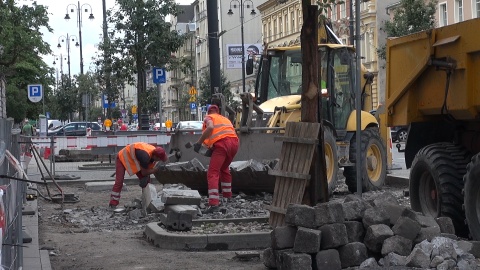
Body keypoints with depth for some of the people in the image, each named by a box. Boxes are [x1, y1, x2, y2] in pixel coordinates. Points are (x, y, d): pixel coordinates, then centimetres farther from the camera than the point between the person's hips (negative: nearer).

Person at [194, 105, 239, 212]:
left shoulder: (209, 117, 15)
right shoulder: (225, 119, 34)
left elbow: (210, 127, -9)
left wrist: (199, 142, -7)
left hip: (222, 143, -6)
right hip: (234, 142, 6)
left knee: (213, 173, -9)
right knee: (224, 169, 30)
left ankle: (214, 204, -23)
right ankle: (227, 196, 38)